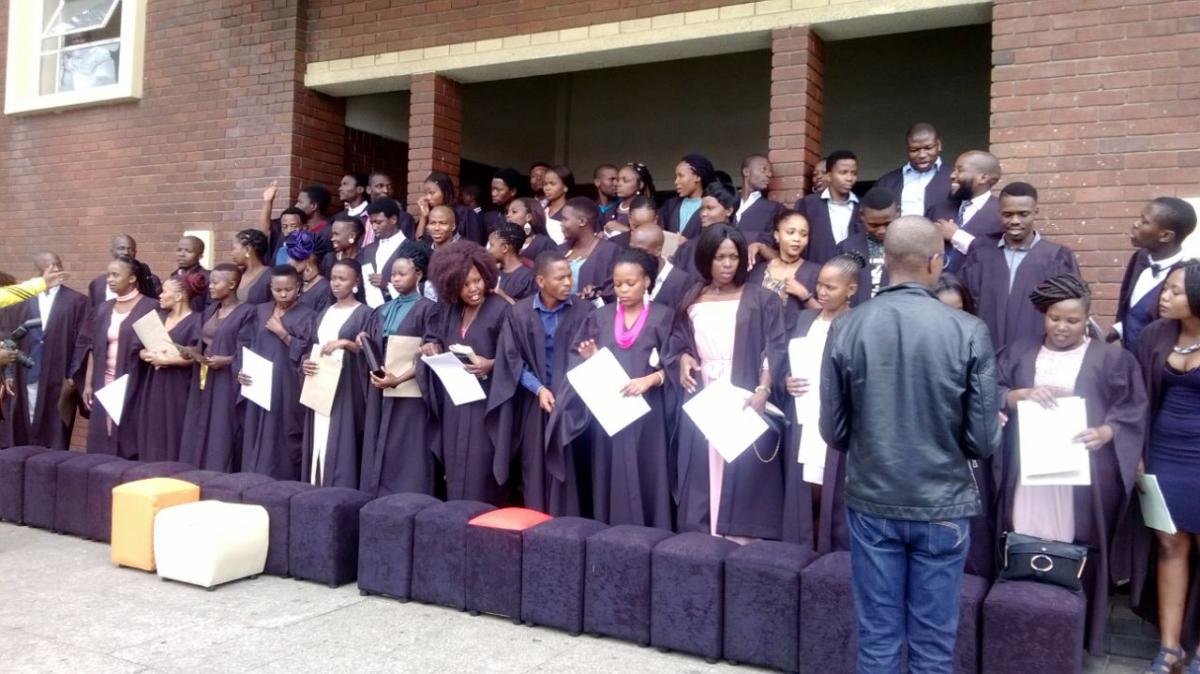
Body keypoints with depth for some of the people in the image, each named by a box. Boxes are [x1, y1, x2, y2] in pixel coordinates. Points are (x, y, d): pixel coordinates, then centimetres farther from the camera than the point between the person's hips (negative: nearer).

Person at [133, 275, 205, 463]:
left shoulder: (195, 321, -7)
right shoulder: (158, 317, 13)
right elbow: (140, 349, 11)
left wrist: (165, 359, -14)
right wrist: (151, 356, -10)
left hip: (177, 389, -6)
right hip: (152, 387, 6)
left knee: (172, 439, -3)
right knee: (151, 438, 7)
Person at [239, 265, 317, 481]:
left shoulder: (307, 316, -2)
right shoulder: (261, 312, 12)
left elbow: (308, 353, -9)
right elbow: (249, 345, 14)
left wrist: (282, 333, -14)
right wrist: (242, 369, -2)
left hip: (289, 389, -5)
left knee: (283, 441, -4)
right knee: (257, 440, 6)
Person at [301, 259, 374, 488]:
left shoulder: (365, 314, -2)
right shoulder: (324, 314, 18)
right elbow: (311, 347, 19)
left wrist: (345, 343, -23)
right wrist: (305, 363, -2)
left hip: (346, 390, -6)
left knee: (341, 446, -9)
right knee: (318, 446, 5)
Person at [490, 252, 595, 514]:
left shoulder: (583, 310, -4)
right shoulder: (519, 313, -2)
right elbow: (512, 358, -1)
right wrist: (538, 388, -12)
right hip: (534, 403, 1)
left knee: (570, 468, -1)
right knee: (536, 469, 7)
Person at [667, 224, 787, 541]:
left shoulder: (762, 300, 1)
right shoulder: (691, 301, 11)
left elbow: (775, 350, -5)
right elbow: (677, 345, 18)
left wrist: (762, 390, -19)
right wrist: (683, 359, -5)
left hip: (744, 403, -3)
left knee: (743, 473, -5)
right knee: (704, 469, 3)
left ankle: (741, 535, 1)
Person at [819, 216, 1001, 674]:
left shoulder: (846, 330, -9)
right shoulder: (969, 332, -13)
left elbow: (833, 432, -2)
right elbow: (983, 441, -10)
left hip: (871, 502, 1)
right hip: (942, 504, -1)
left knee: (877, 637, 13)